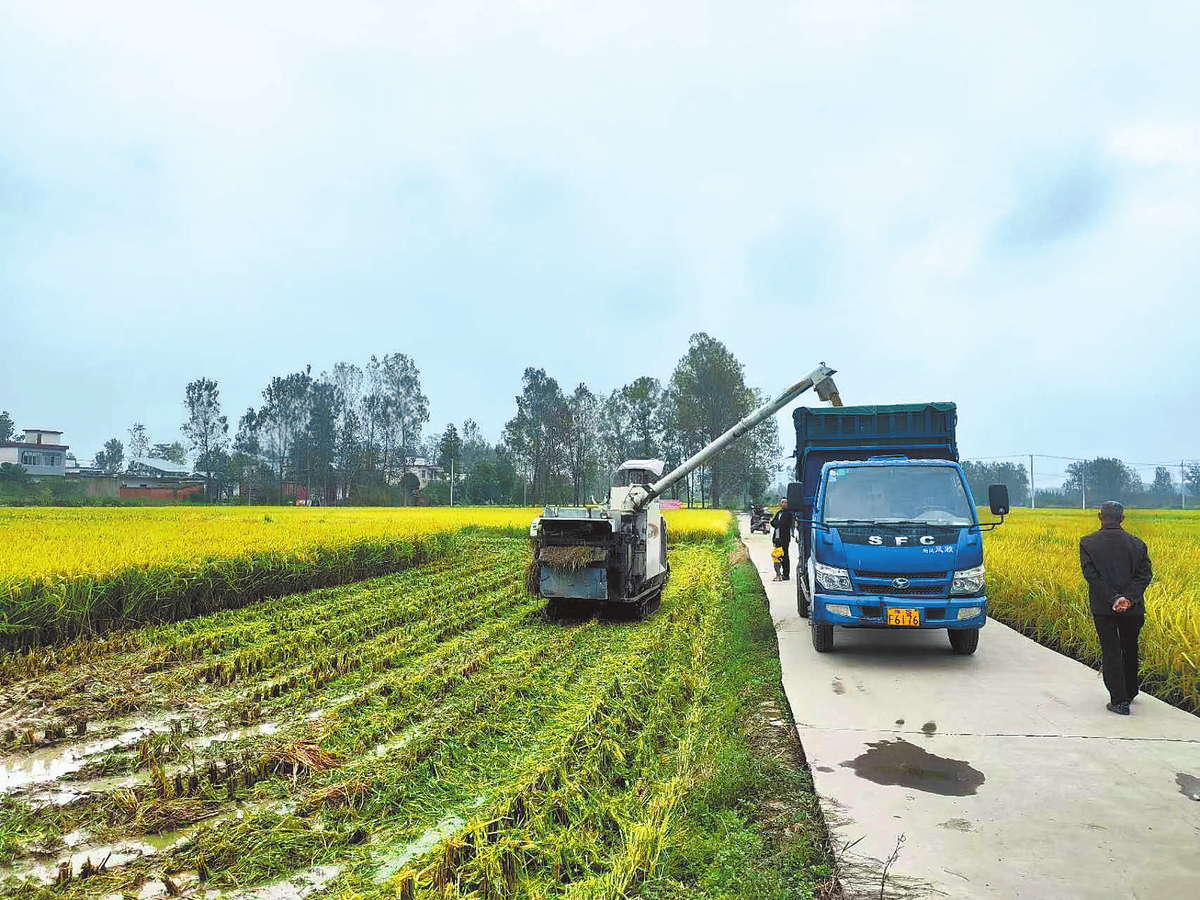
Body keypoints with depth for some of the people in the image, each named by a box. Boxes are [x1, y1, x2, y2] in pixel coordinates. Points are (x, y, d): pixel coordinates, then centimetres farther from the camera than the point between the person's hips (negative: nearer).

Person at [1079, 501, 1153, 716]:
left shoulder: (1088, 543, -6)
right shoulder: (1137, 544, 2)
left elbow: (1091, 575, -15)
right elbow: (1145, 574, -7)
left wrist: (1113, 599, -16)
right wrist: (1129, 597, -16)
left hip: (1103, 608, -3)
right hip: (1133, 608, 3)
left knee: (1111, 652, 4)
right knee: (1130, 650, 21)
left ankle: (1119, 701, 3)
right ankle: (1130, 692, 38)